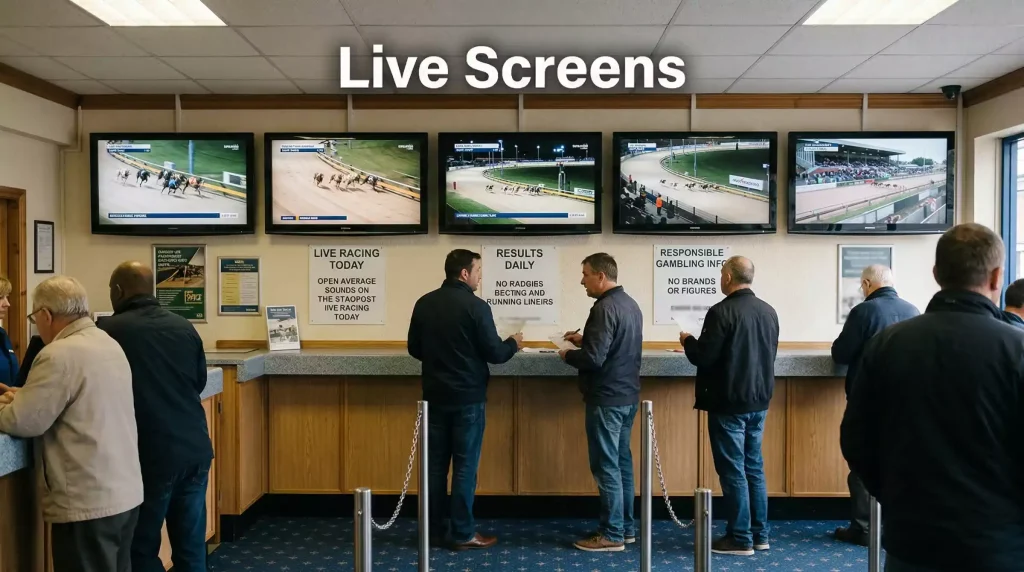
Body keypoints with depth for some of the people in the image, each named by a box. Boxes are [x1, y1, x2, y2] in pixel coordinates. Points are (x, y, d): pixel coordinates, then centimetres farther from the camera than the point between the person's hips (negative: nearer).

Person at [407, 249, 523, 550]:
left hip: (434, 395, 5)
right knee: (465, 465, 3)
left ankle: (434, 528, 20)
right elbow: (493, 353, -12)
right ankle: (462, 533, 9)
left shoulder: (424, 303, 3)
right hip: (467, 397, -5)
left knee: (435, 463, 12)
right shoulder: (476, 306, -14)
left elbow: (414, 349, 10)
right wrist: (513, 344, 9)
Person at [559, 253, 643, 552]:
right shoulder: (630, 304, 12)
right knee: (622, 462, 16)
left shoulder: (605, 308, -20)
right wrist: (584, 340, 15)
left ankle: (612, 534, 5)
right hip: (627, 395, 10)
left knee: (606, 466, -2)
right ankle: (626, 527, 24)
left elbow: (593, 358, -25)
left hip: (607, 398, -10)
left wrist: (568, 355, -6)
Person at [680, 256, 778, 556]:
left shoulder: (721, 311, -17)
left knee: (733, 470, 1)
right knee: (754, 467, 16)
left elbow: (704, 357, -18)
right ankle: (759, 534, 22)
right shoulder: (769, 311, 6)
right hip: (758, 401, 7)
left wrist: (688, 340, 2)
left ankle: (740, 539, 7)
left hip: (729, 403, -7)